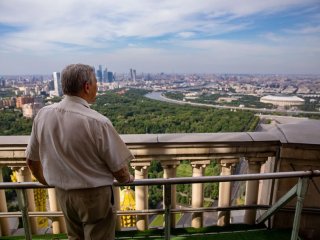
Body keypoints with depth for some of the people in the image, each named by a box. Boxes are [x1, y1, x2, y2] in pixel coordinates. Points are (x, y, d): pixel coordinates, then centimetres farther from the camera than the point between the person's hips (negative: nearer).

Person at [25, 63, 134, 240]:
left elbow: (31, 159, 3)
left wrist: (43, 179, 22)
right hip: (94, 195, -5)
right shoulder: (97, 122, -27)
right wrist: (127, 179, 3)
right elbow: (119, 169, -19)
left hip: (62, 193, 6)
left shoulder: (43, 115, -10)